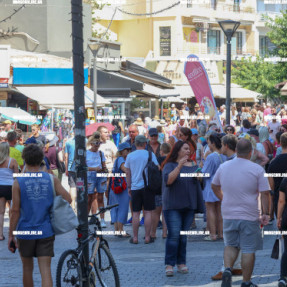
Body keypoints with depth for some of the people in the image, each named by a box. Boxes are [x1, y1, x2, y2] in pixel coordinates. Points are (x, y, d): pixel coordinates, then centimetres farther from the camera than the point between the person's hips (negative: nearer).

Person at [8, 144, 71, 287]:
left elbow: (15, 211, -9)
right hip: (46, 231, 1)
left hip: (25, 232, -1)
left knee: (27, 268, 17)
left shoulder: (18, 182, -7)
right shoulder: (52, 179, -1)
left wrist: (11, 234, -3)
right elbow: (68, 199, -3)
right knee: (45, 270, -3)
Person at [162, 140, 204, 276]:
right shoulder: (170, 165, -2)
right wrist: (179, 166, -24)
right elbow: (168, 180, -20)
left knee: (183, 236, 7)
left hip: (189, 206, 5)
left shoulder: (193, 165, 14)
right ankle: (169, 265, -9)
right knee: (174, 235, -11)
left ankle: (181, 263, 12)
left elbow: (199, 182, 21)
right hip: (173, 205, -5)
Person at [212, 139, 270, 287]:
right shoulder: (257, 169, -9)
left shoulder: (223, 167, 3)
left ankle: (227, 269, -4)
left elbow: (214, 186, 17)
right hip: (249, 216, -4)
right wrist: (265, 214, -6)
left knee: (230, 245, 19)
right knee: (248, 250, 4)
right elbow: (265, 193, -11)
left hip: (228, 215, 4)